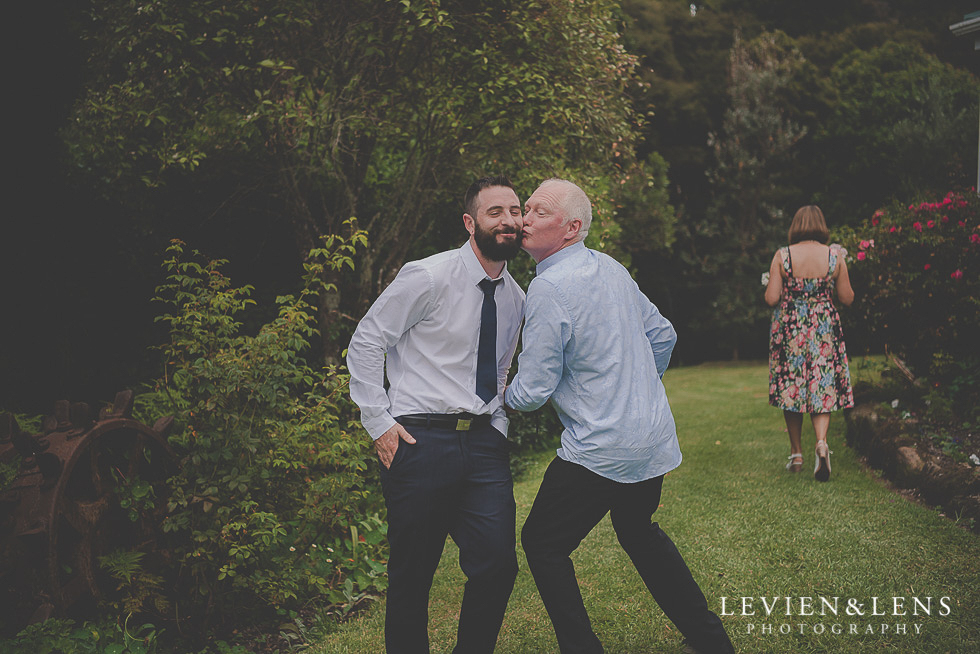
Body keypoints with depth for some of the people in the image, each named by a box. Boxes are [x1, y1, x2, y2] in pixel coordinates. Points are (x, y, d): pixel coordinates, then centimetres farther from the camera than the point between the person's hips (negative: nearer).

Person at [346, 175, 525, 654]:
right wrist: (379, 422, -7)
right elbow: (366, 342, -4)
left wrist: (497, 429, 13)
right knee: (411, 574, 2)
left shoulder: (516, 299, 12)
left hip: (484, 442, 5)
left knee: (498, 563, -6)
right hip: (420, 439, -5)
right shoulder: (430, 277, -7)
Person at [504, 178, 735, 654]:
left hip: (601, 451, -9)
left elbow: (533, 392, -16)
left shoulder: (547, 288, -19)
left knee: (543, 543, 7)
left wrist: (502, 392, 5)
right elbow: (663, 336, 16)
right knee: (639, 531, 28)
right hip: (655, 438, 9)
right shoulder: (611, 268, 6)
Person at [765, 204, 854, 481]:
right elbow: (847, 299, 3)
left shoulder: (782, 256, -6)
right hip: (825, 330, 0)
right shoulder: (834, 256, -4)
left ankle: (796, 454, 18)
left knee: (790, 387, 10)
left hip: (789, 329, 0)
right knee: (823, 387, 6)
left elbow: (771, 299, -7)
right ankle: (821, 441, -18)